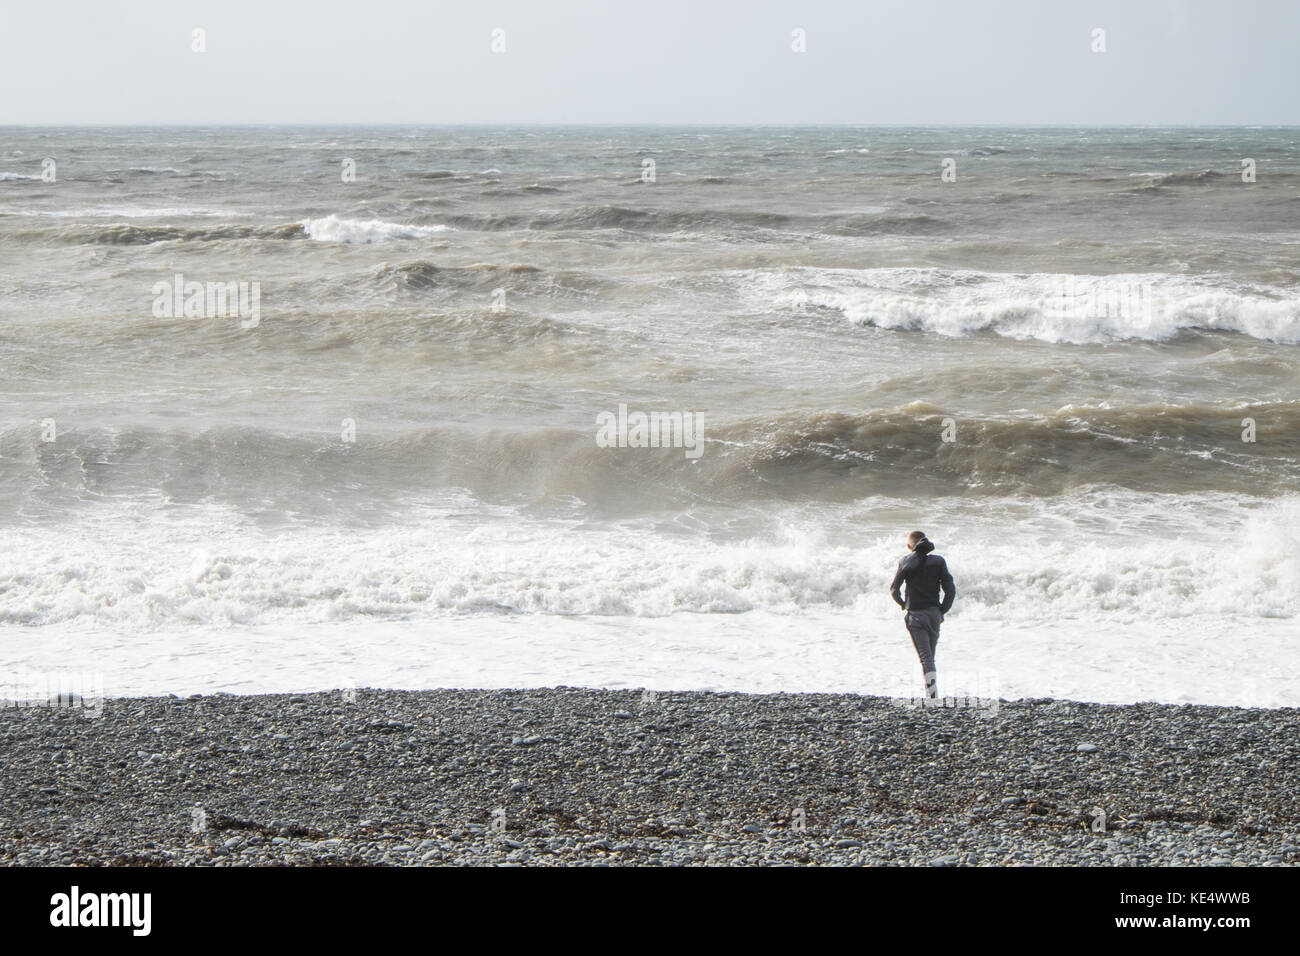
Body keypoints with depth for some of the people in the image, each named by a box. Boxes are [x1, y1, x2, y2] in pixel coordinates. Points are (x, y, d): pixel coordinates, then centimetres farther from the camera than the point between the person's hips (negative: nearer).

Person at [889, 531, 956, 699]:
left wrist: (903, 604, 22)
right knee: (930, 655, 17)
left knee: (926, 657, -8)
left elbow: (894, 590, 4)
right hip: (934, 613, 3)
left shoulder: (906, 562, -1)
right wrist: (942, 611, 10)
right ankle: (931, 694, 22)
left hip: (915, 615, -3)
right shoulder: (938, 561, 2)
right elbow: (951, 590, -1)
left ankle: (933, 694, -23)